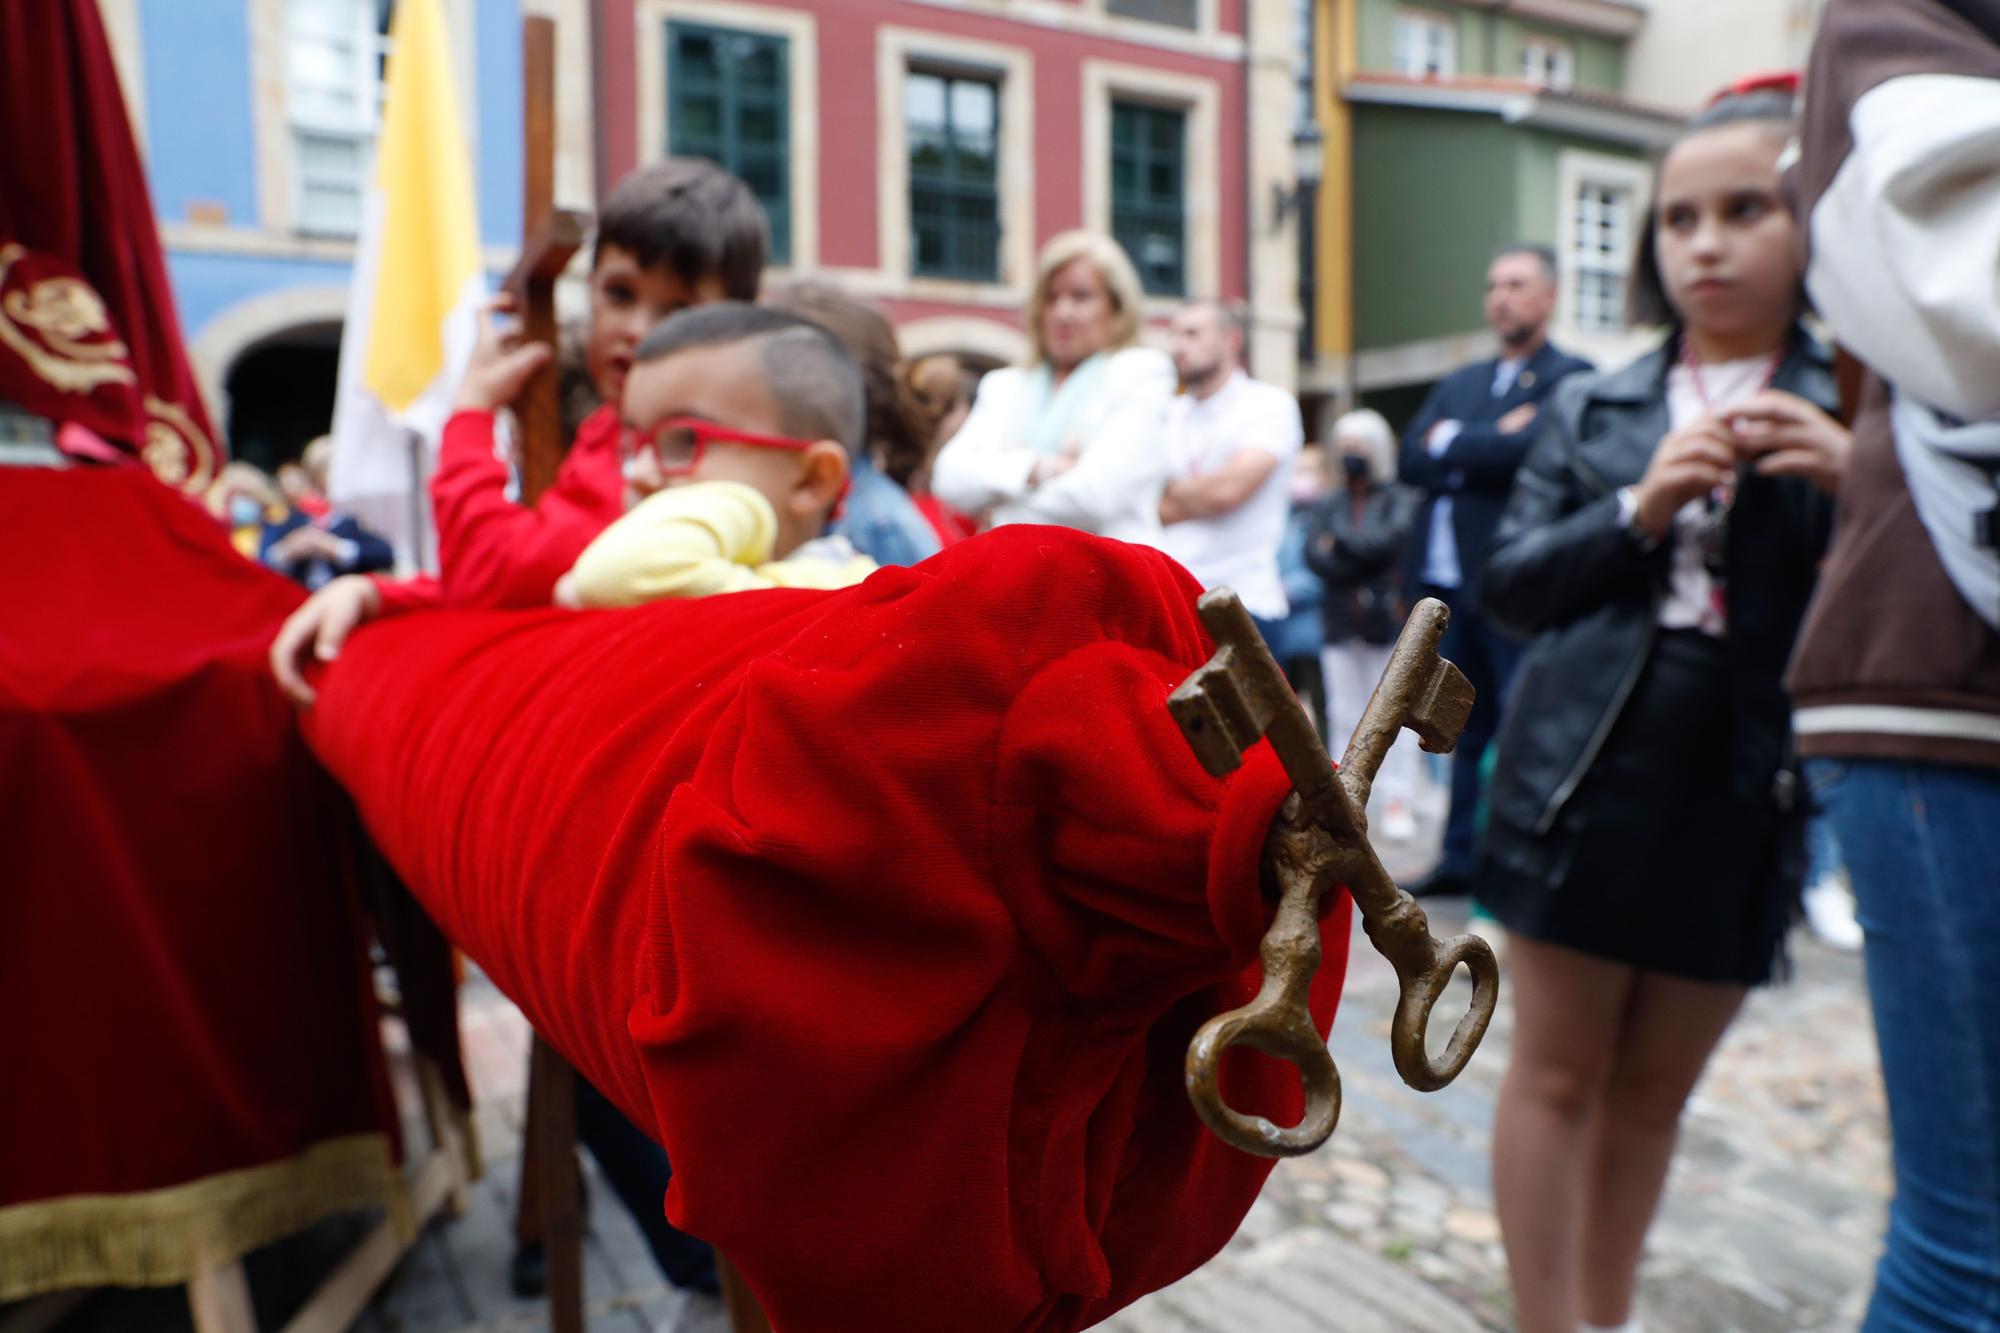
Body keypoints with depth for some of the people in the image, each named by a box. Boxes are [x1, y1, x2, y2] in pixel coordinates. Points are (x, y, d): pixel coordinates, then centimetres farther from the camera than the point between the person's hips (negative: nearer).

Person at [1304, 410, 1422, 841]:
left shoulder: (1400, 500, 3)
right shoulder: (1328, 505, 12)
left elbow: (1389, 541, -15)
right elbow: (1314, 553, -2)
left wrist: (1339, 543, -6)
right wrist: (1363, 568, -14)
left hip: (1387, 620, -3)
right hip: (1340, 623, 4)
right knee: (1344, 716, 6)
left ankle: (1398, 802, 2)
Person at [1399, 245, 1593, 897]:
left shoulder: (1569, 377, 0)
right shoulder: (1461, 383, 20)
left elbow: (1531, 449, -18)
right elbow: (1412, 460, 6)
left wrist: (1453, 443, -5)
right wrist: (1489, 445, -8)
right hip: (1448, 577, 6)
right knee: (1467, 726, 12)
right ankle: (1462, 856, 20)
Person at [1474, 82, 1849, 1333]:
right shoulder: (1594, 410, 7)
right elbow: (1509, 584, 1)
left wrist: (1855, 481, -21)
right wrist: (1639, 511, -13)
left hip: (1743, 795, 0)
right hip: (1584, 773, 0)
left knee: (1655, 1087, 13)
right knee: (1559, 1073, 5)